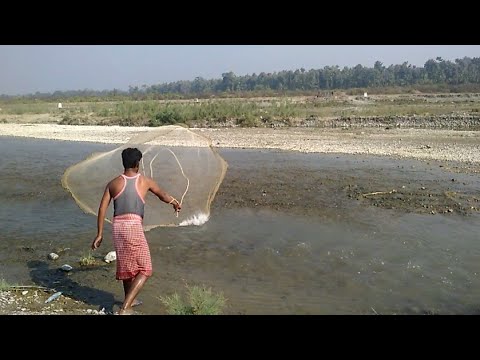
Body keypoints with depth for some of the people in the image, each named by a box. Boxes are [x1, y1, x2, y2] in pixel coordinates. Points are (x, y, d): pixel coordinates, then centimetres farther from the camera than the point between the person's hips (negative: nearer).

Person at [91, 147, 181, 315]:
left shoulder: (113, 183, 10)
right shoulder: (145, 181, 7)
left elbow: (102, 209, 5)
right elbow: (163, 195, 24)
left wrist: (99, 234, 11)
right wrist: (175, 202, 45)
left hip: (117, 227, 5)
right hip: (134, 226, -5)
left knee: (127, 265, 24)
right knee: (144, 270, 4)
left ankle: (129, 300, 42)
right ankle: (125, 308, -7)